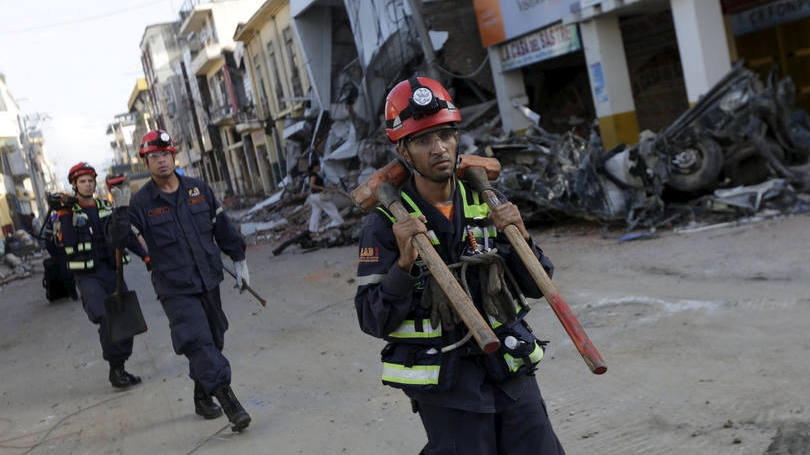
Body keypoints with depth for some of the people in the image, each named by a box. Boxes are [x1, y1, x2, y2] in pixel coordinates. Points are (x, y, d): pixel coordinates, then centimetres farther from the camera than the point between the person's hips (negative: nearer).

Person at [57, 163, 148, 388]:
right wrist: (65, 214, -23)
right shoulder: (67, 211, -1)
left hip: (112, 272, 5)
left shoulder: (107, 207, 13)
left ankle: (120, 368, 15)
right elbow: (64, 242, -16)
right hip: (88, 278, -5)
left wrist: (145, 256, 14)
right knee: (107, 319, -21)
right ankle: (115, 369, -8)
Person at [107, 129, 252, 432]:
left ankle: (203, 397, 33)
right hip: (175, 290, -4)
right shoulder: (141, 202, -7)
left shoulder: (199, 189, 4)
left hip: (208, 282, 5)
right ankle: (229, 403, -16)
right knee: (198, 344, -15)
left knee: (212, 341, 14)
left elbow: (222, 227, 12)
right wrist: (121, 209, -31)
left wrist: (238, 259, 13)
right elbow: (119, 239, -16)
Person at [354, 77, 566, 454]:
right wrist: (405, 263, -24)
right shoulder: (385, 225, -9)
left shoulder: (484, 203, 4)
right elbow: (373, 321, -11)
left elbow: (535, 287, 8)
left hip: (511, 372, 4)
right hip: (446, 387, -4)